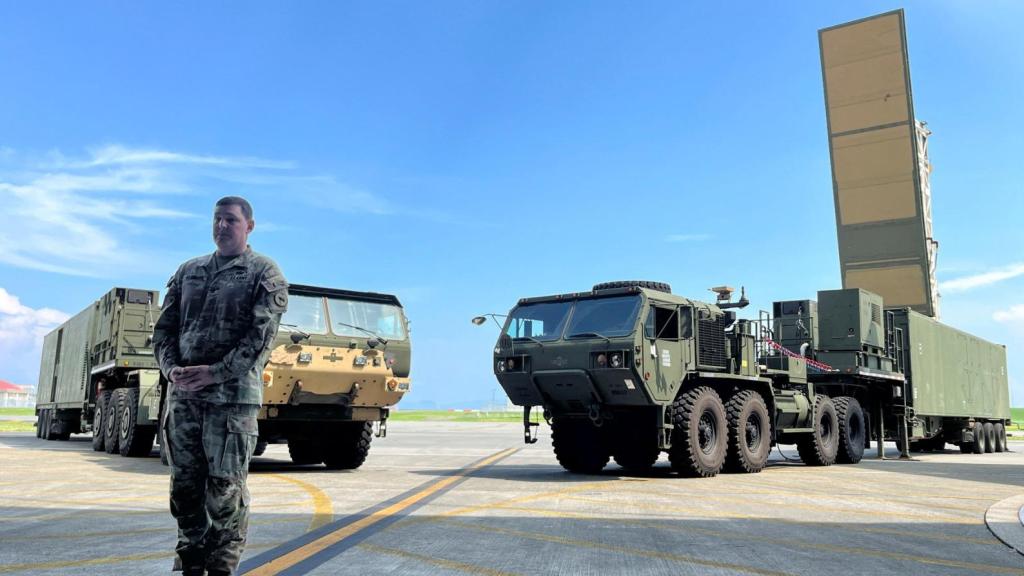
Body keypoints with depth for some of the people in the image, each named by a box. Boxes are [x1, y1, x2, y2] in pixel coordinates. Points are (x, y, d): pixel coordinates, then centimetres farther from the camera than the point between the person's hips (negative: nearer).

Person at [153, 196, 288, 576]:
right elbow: (165, 327, 14)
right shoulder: (188, 271, 18)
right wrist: (171, 368, -5)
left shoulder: (265, 273, 1)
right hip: (182, 395, 5)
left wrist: (216, 372, -17)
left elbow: (261, 334, -10)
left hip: (232, 396, -5)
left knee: (224, 490, -3)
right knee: (185, 487, 10)